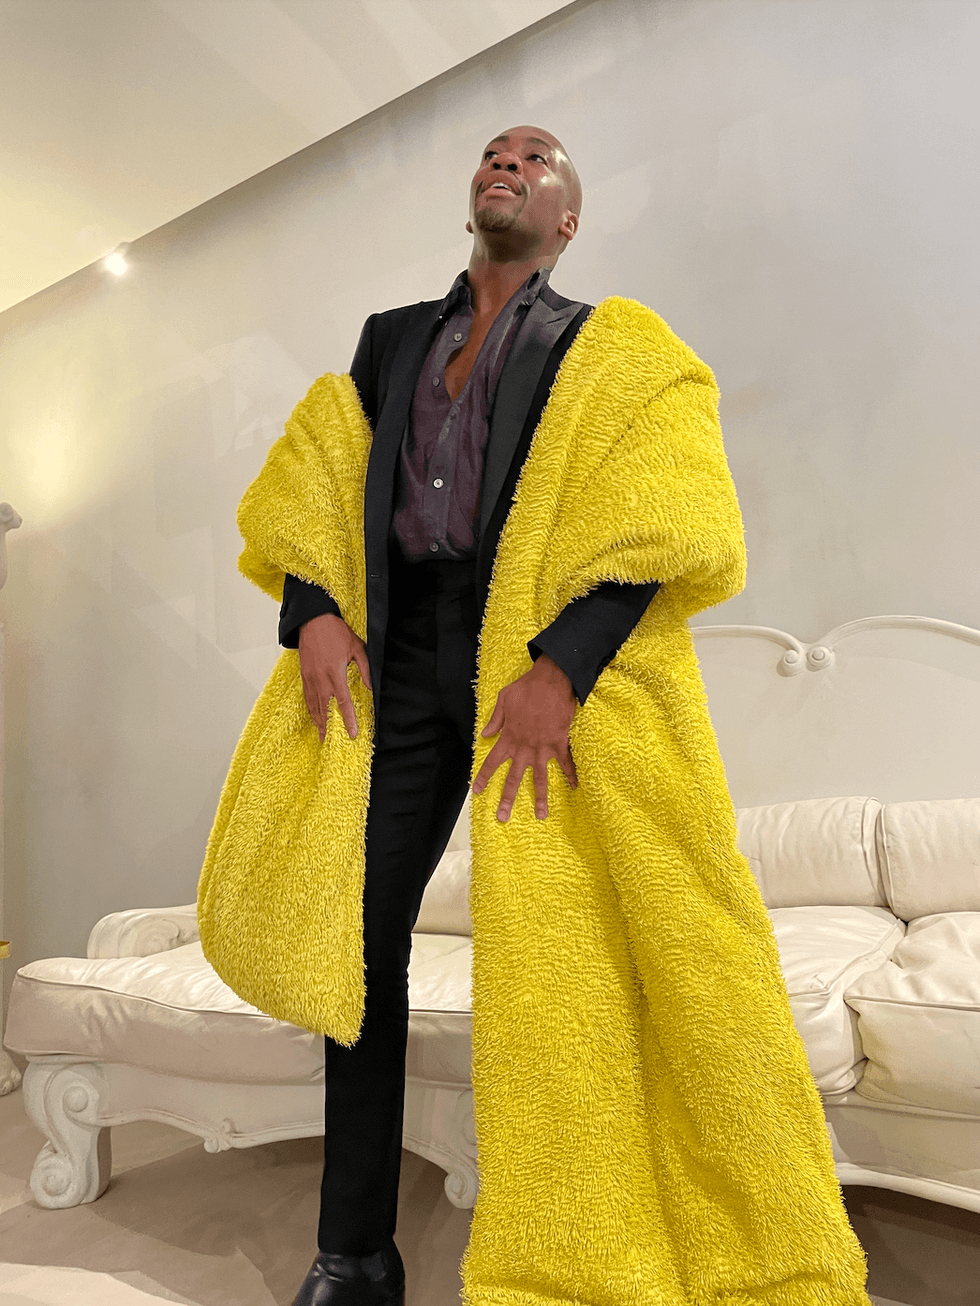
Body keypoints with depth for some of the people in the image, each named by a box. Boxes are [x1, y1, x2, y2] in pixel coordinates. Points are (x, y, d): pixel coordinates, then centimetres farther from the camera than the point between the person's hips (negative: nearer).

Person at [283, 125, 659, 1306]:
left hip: (543, 653, -3)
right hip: (408, 656, 4)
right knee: (362, 936, 2)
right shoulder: (391, 335, 23)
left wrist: (559, 670, -20)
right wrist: (313, 610, -2)